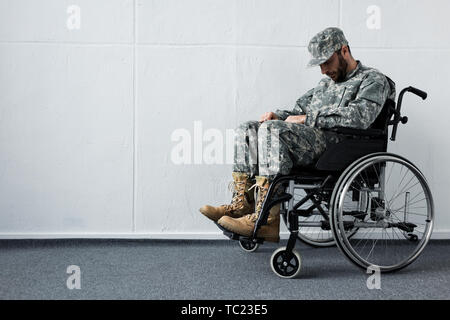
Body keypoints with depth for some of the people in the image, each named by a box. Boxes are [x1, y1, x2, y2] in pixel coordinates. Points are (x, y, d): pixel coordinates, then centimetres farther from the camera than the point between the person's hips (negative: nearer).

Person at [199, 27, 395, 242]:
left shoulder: (373, 79, 4)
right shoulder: (327, 82, 31)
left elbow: (359, 116, -15)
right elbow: (301, 110, 29)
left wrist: (307, 118, -13)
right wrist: (279, 116, 5)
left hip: (335, 142, -8)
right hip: (311, 137, 9)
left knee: (272, 129, -31)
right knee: (247, 130, -4)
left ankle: (267, 219, -35)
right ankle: (242, 204, -11)